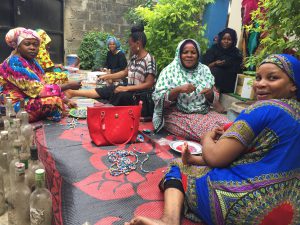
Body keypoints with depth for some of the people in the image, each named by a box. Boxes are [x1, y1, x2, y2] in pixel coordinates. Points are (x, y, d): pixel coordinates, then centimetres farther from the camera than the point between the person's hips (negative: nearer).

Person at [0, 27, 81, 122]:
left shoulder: (32, 61, 7)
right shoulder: (14, 63, -19)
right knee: (53, 100, -27)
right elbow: (36, 90, -25)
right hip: (15, 108, -9)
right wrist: (68, 85, -23)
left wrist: (66, 100, -9)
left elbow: (43, 86, 3)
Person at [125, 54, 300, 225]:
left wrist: (207, 137, 5)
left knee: (178, 168, 10)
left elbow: (215, 158, -18)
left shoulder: (264, 109, -16)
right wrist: (198, 159, 4)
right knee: (195, 165, 23)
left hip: (245, 204, -9)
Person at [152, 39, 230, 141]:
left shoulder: (204, 70, 8)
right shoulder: (170, 71, -3)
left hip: (204, 113, 5)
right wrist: (178, 90, -24)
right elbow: (158, 99, -10)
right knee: (210, 131, -27)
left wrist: (210, 94, -14)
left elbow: (214, 98, 10)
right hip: (177, 115, -4)